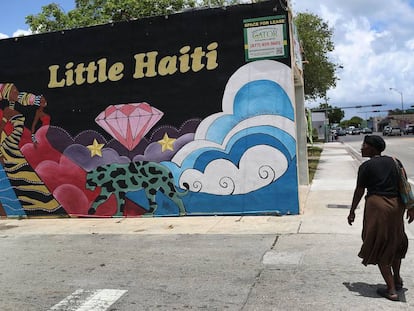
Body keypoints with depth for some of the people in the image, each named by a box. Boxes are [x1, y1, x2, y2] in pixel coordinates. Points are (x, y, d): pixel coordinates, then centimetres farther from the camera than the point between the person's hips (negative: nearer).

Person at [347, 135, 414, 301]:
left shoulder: (366, 166, -8)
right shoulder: (393, 161, 7)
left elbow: (359, 191, -5)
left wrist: (352, 211, 6)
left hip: (377, 205, -6)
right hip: (396, 205, 6)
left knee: (379, 247, 6)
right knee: (394, 242, 25)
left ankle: (391, 290, 8)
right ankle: (397, 279, 40)